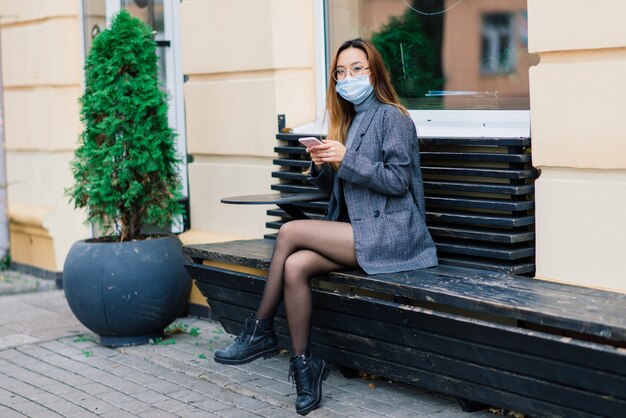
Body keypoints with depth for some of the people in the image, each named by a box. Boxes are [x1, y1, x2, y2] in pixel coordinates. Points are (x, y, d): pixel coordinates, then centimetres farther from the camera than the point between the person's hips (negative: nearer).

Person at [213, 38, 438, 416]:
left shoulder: (392, 117, -5)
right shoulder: (349, 121, 18)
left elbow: (398, 180, -13)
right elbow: (335, 188, 18)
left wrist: (347, 158, -19)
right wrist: (323, 166, -3)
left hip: (389, 235, -7)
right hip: (359, 232, 7)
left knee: (290, 232, -18)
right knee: (294, 266, -20)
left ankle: (261, 332, -5)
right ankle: (303, 364, -13)